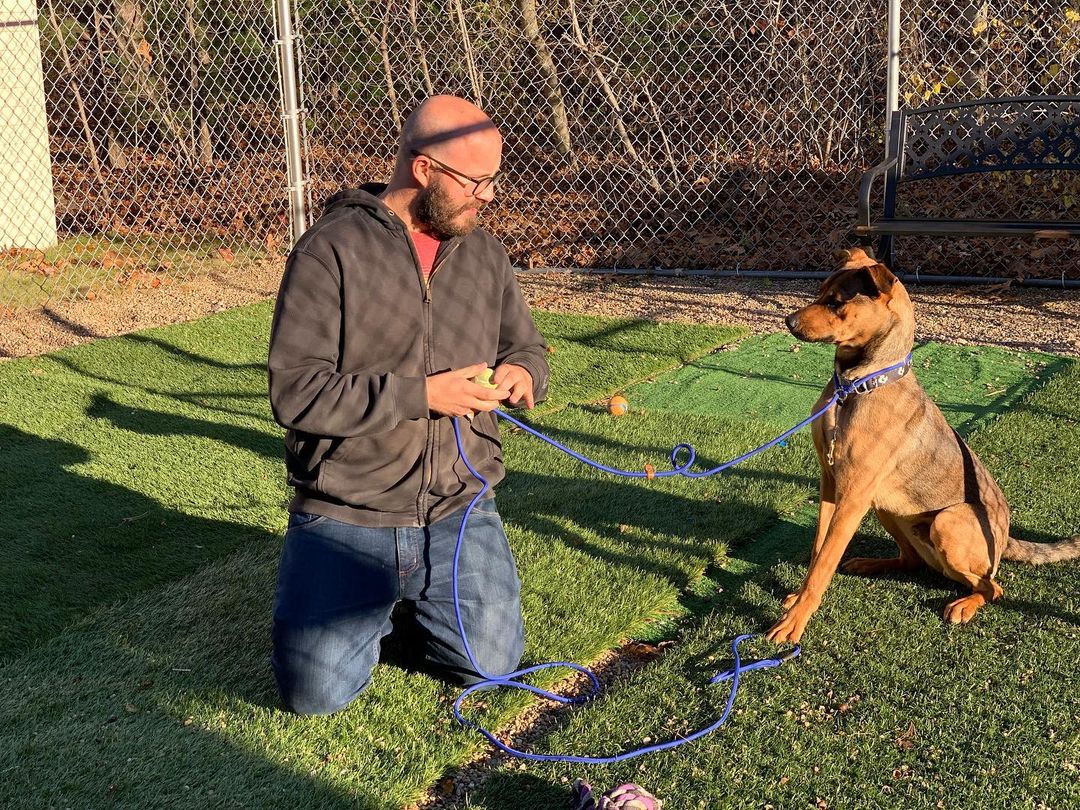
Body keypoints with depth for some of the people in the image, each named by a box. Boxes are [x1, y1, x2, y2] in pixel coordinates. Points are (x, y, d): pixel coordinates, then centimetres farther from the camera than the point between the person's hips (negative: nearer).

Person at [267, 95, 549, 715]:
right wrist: (421, 393, -22)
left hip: (459, 511, 4)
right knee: (317, 693, -11)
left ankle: (404, 602, 24)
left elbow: (528, 346, 20)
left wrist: (522, 373, -6)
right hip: (346, 517, -4)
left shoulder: (484, 254, 6)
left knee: (491, 663, -6)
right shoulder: (331, 251, -11)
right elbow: (295, 392, -17)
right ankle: (363, 605, 22)